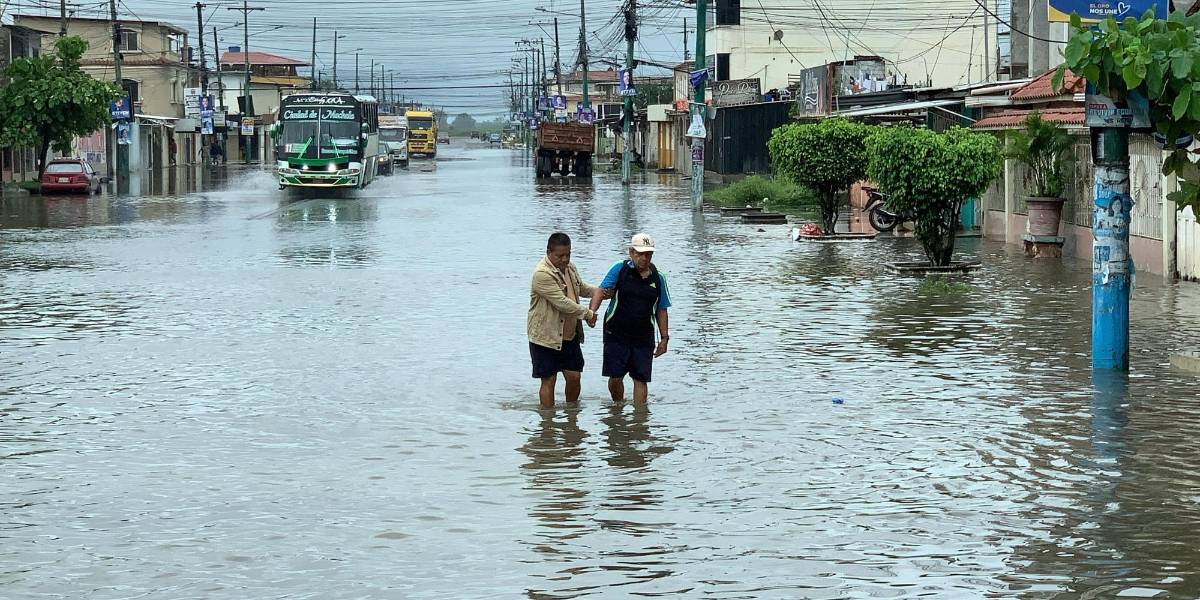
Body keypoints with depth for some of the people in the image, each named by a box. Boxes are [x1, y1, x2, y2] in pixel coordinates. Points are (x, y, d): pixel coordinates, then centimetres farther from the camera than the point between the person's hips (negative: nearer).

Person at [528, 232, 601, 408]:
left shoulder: (569, 268, 8)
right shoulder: (542, 274, -21)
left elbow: (582, 288, 27)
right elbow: (562, 303, -25)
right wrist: (587, 313, -17)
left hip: (570, 335, 8)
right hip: (546, 337, -8)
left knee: (574, 376, 9)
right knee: (549, 380, 1)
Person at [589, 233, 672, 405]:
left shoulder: (658, 278, 5)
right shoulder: (620, 270, -3)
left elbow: (661, 310, 11)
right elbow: (601, 290, -12)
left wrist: (664, 337, 9)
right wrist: (592, 311, -30)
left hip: (644, 338, 2)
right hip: (616, 334, -2)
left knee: (641, 379, 1)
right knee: (615, 377, 0)